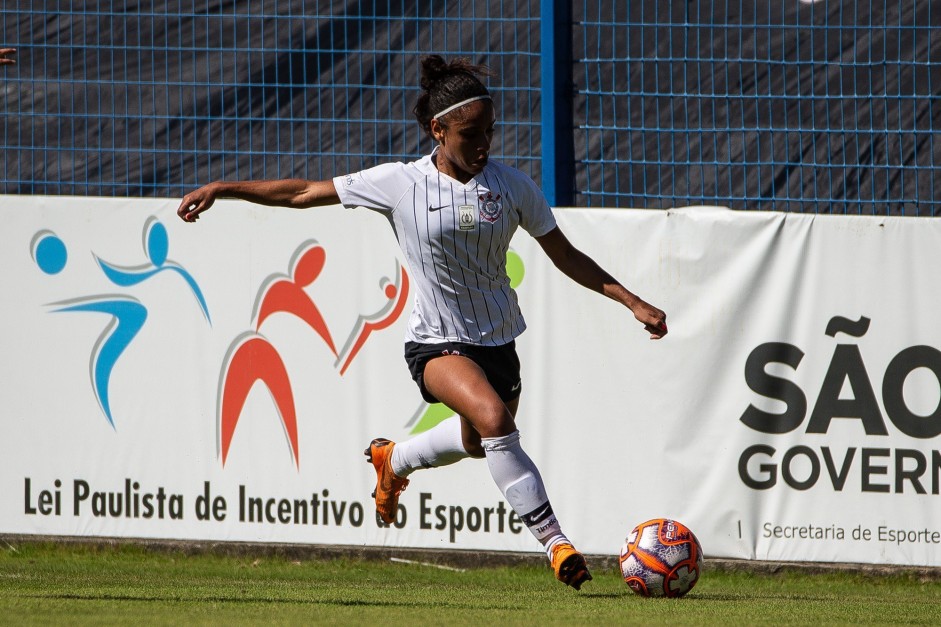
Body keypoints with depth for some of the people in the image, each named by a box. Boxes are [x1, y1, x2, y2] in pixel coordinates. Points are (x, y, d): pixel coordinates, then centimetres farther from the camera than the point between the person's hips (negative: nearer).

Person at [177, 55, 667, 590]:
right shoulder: (400, 184, -10)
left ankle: (393, 461, 53)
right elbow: (304, 193, -2)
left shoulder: (511, 185, -4)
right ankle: (555, 541, -26)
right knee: (494, 418, -30)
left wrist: (633, 302, -2)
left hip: (498, 341, 4)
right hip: (438, 344, -4)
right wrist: (221, 189, -4)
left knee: (478, 442, 20)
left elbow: (566, 256, 5)